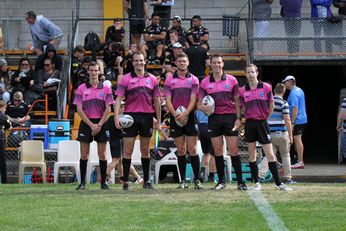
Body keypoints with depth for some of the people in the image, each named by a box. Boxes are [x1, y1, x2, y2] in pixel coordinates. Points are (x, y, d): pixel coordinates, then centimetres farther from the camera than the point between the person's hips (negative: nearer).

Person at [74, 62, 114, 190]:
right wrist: (91, 125, -9)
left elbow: (108, 109, 1)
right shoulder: (81, 89, 3)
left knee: (102, 154, 2)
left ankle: (103, 182, 7)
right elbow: (79, 109, -1)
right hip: (86, 123, 0)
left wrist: (99, 125, -9)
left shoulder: (105, 89, 4)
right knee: (84, 154, -1)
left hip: (101, 123, 0)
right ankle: (82, 183, 3)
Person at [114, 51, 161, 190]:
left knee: (145, 150, 9)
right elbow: (118, 99, -1)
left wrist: (158, 120, 6)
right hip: (130, 116, -2)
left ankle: (146, 180, 15)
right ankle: (125, 181, 1)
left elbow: (156, 101, 10)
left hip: (147, 116, 2)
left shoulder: (152, 79, 8)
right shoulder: (126, 79, 3)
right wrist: (116, 116, -13)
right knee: (128, 150, -2)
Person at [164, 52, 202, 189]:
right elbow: (168, 100, 3)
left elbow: (193, 99, -3)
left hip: (189, 117, -1)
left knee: (192, 150, -5)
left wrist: (185, 113, -17)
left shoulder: (193, 79, 6)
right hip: (175, 118, 1)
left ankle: (197, 179, -1)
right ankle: (183, 180, 8)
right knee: (181, 150, 4)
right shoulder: (169, 79, 8)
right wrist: (175, 114, -12)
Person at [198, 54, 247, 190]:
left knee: (234, 150, -4)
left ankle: (240, 181, -1)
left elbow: (237, 101, 7)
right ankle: (221, 181, 9)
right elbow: (200, 103, 10)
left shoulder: (232, 80, 5)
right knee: (217, 151, 3)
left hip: (230, 117, -1)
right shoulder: (205, 82, 7)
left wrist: (238, 118, -2)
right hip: (214, 118, 1)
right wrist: (203, 108, -13)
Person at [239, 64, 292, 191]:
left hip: (262, 123, -2)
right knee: (252, 155, 4)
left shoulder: (266, 87, -3)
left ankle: (278, 183, -1)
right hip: (250, 123, 2)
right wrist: (250, 117, 7)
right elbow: (243, 108, 12)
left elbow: (271, 105, 5)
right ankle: (256, 183, 11)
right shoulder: (242, 91, 2)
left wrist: (265, 118, 9)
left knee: (270, 155, -5)